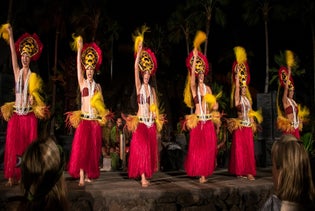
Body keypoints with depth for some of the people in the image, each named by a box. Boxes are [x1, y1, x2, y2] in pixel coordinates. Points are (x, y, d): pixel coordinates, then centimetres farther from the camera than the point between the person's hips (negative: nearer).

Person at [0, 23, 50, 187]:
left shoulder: (33, 76, 4)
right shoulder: (17, 72, 7)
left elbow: (35, 94, 4)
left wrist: (33, 99, -18)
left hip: (29, 115, -1)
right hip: (16, 115, 2)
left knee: (28, 146, 2)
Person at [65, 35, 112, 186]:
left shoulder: (98, 86, 15)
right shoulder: (82, 82, 7)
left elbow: (101, 103, 15)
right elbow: (78, 65, -2)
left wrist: (104, 115, -2)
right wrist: (79, 48, -5)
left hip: (96, 120, 3)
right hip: (84, 119, -3)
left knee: (93, 148, 5)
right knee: (81, 147, -9)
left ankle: (89, 174, 14)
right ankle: (81, 177, -7)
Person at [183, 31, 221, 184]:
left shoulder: (208, 88, 11)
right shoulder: (194, 87, 0)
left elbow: (213, 104, 16)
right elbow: (191, 74, -16)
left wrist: (214, 106, -7)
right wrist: (195, 57, -20)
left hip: (208, 122, 3)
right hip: (197, 122, -3)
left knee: (208, 148, 4)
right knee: (197, 147, 0)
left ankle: (205, 172, 16)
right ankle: (200, 172, 16)